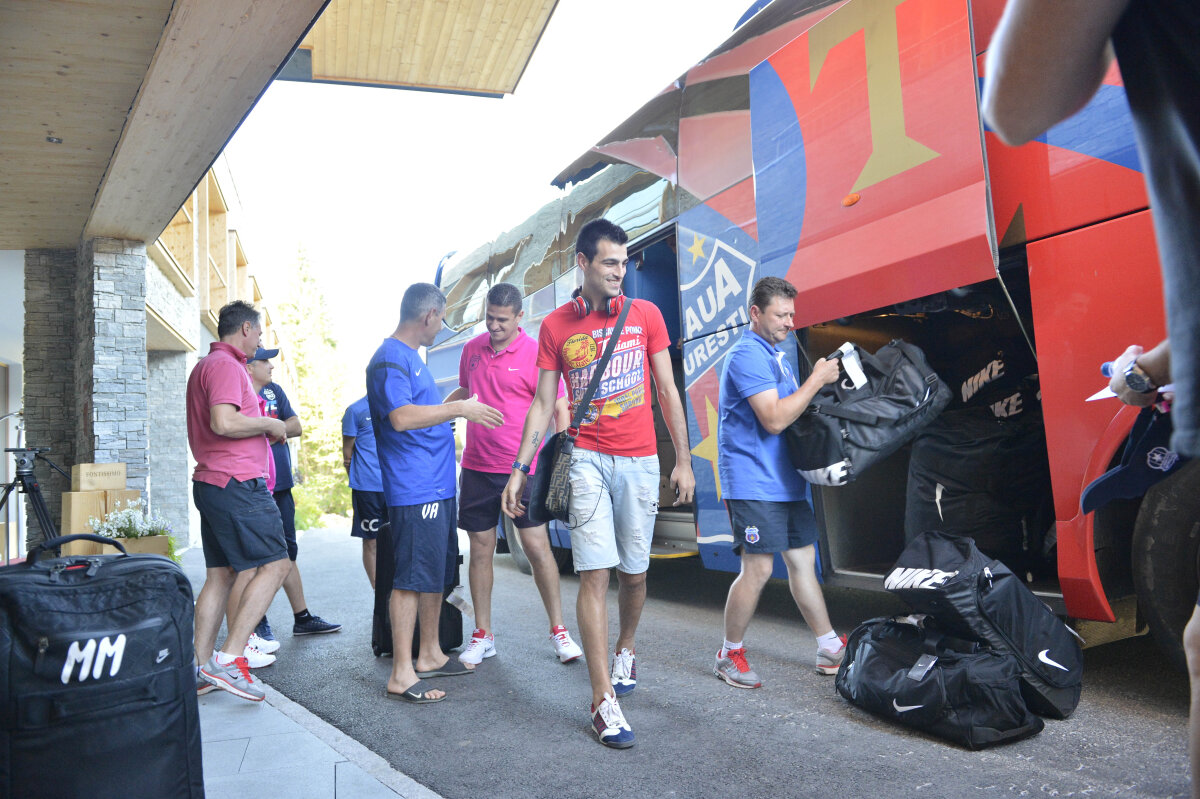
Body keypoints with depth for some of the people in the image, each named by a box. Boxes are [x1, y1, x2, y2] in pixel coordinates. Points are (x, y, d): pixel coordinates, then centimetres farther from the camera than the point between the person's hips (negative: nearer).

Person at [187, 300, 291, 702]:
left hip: (209, 482, 11)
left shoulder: (204, 365, 23)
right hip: (237, 483, -11)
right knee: (275, 564, -8)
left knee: (220, 574, 11)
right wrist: (268, 424, -10)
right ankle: (230, 658, -11)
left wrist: (263, 432, 25)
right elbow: (224, 422, -25)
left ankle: (200, 668, 12)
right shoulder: (226, 365, -11)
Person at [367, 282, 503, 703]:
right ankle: (401, 674, -3)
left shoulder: (410, 357, 20)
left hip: (437, 486, 11)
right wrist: (460, 408, -22)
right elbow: (402, 416, -26)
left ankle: (430, 655, 27)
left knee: (437, 573, 16)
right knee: (411, 577, -8)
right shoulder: (390, 360, -13)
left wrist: (460, 404, 37)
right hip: (414, 490, -11)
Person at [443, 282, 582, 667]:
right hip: (477, 467, 5)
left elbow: (559, 409, -7)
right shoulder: (472, 349, 9)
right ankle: (482, 635, 19)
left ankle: (559, 631, 10)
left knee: (537, 546, -4)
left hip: (522, 467, -4)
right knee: (480, 549, 8)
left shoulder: (536, 354, -8)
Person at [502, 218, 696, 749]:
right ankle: (604, 701, -4)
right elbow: (542, 404, 7)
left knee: (634, 572, 10)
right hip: (588, 460, -1)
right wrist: (520, 469, 0)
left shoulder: (645, 315, 6)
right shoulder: (556, 326, 5)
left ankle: (625, 650, 39)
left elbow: (668, 392, 8)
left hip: (641, 462, 1)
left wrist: (684, 461, 5)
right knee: (595, 574, -8)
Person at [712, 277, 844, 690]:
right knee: (758, 569, -7)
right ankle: (729, 655, 8)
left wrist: (822, 380, 8)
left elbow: (796, 410, 24)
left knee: (803, 560, 12)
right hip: (753, 482, -10)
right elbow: (774, 419, -22)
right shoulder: (748, 355, -14)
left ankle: (830, 649, 19)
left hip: (785, 481, 10)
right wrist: (816, 380, -15)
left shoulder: (776, 356, 19)